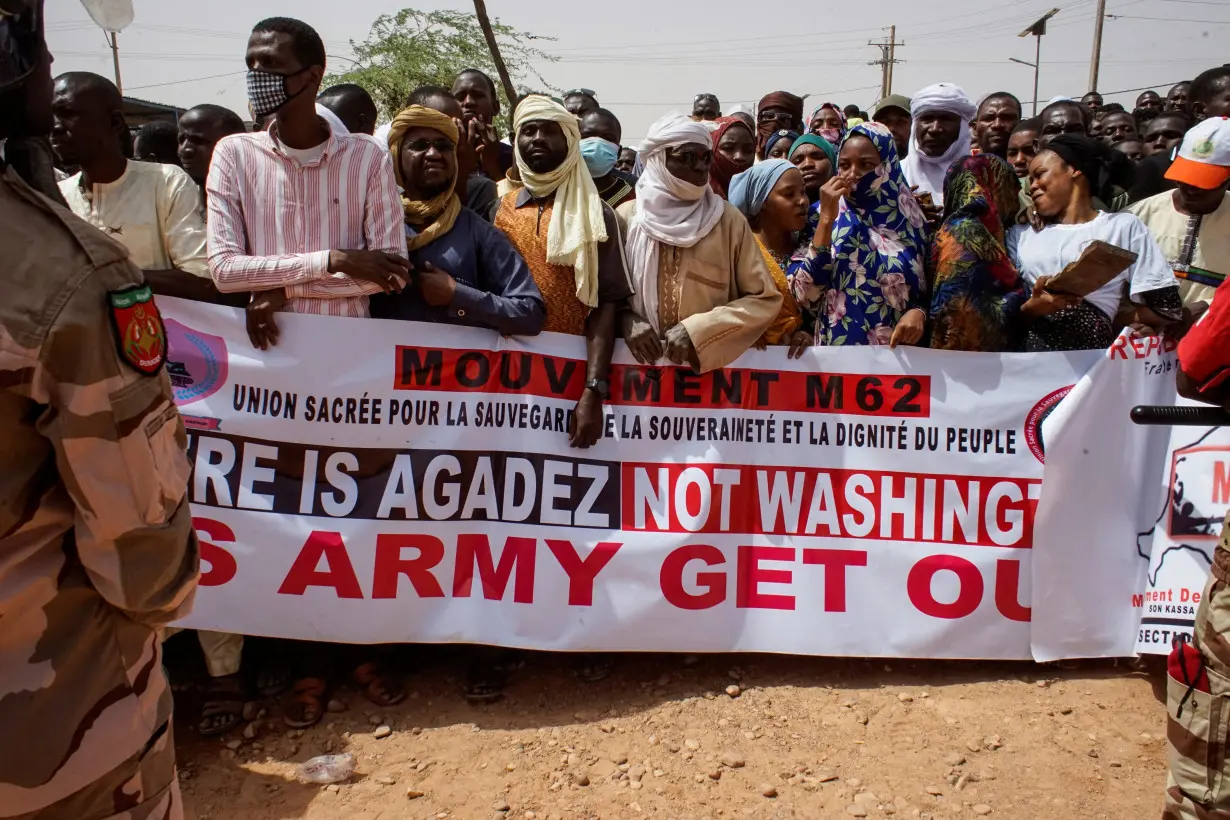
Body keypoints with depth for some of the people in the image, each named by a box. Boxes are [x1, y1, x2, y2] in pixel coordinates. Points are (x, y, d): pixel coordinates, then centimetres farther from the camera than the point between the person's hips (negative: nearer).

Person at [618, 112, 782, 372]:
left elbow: (765, 300, 1)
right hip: (640, 363, 0)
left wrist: (697, 331, -10)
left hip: (710, 366, 0)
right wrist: (626, 320, -10)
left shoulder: (728, 219, 2)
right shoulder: (626, 217, 4)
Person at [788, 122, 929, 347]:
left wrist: (919, 312, -8)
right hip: (835, 353, -3)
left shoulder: (909, 220, 5)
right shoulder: (820, 216, 2)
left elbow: (930, 292, 13)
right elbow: (806, 296, -10)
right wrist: (827, 218, -12)